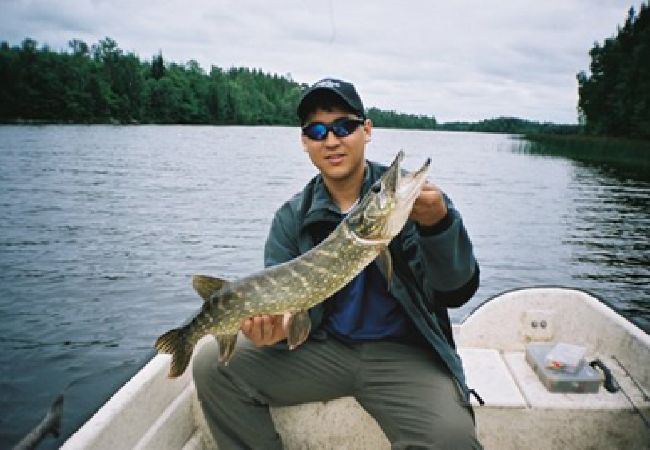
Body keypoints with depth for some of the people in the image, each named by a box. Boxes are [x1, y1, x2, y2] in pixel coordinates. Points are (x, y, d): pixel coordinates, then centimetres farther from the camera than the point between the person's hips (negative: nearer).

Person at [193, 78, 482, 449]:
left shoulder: (410, 195, -6)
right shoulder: (292, 218, 2)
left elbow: (459, 290, -16)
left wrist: (440, 222, -35)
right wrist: (274, 326, -23)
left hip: (403, 352, -2)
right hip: (323, 347, 3)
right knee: (214, 364, -11)